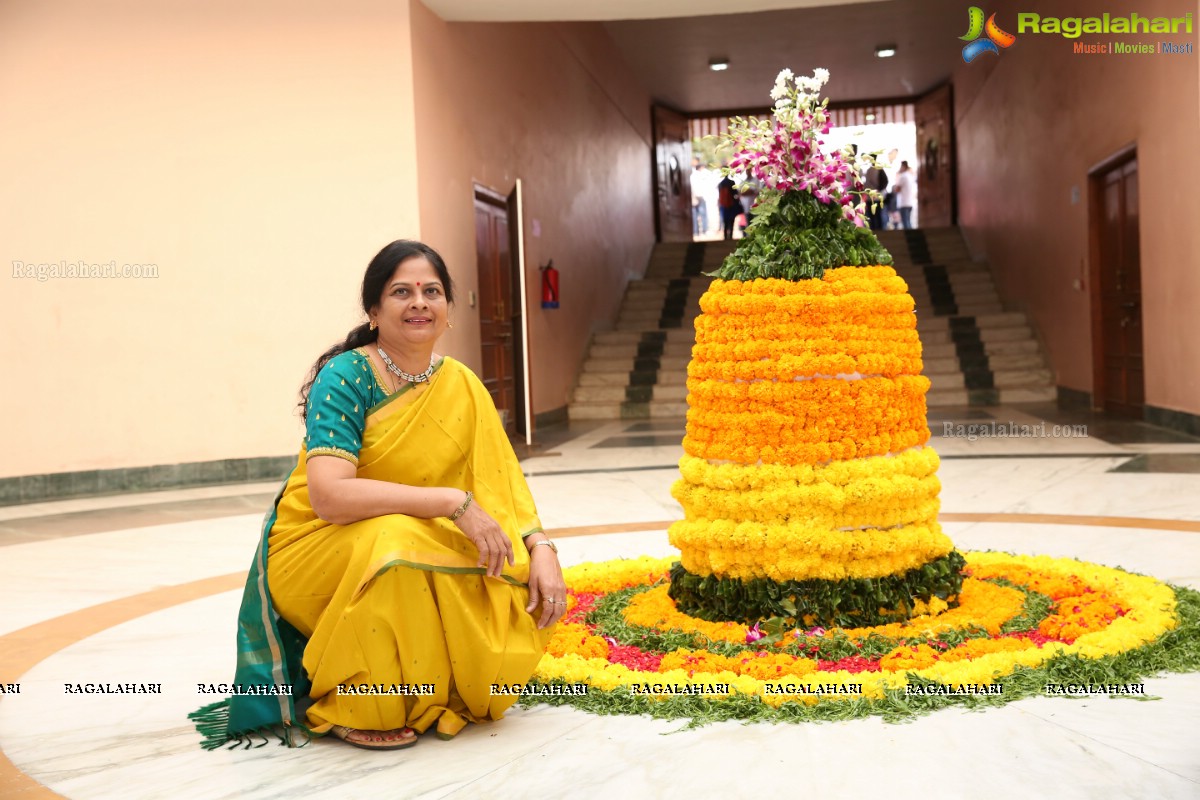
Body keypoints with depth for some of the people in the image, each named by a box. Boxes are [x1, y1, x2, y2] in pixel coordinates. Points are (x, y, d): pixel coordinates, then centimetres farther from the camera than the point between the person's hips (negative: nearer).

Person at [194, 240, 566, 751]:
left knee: (522, 595, -18)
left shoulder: (462, 387, 0)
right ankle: (357, 708, -13)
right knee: (396, 540, -36)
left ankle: (435, 690, 10)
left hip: (427, 551, 5)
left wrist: (541, 548, -21)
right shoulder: (345, 377, -16)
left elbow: (503, 485, -3)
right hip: (320, 552, -4)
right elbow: (329, 495, -29)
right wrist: (453, 502, -32)